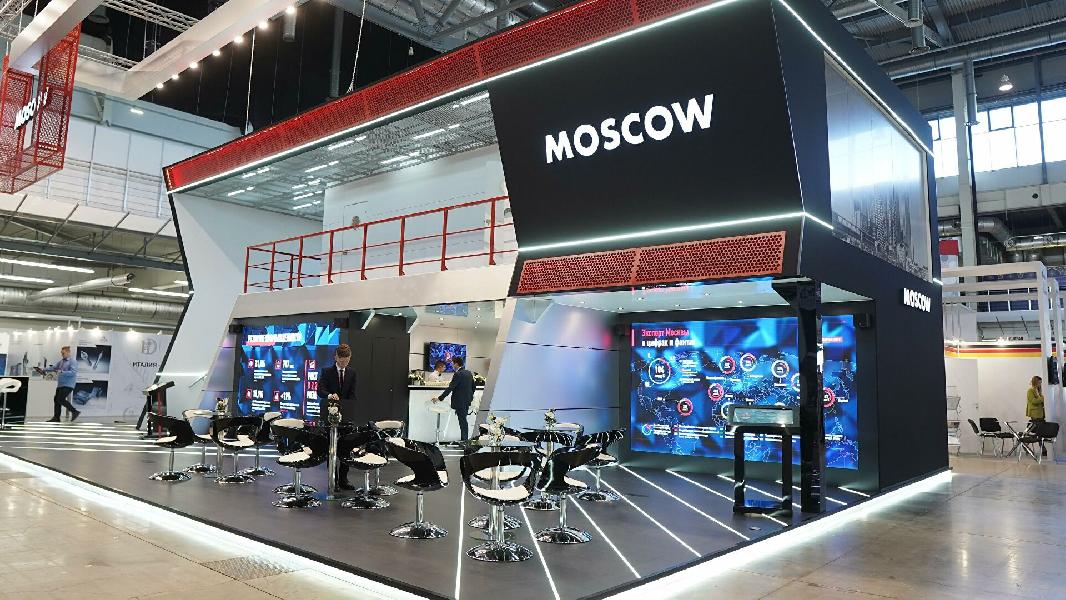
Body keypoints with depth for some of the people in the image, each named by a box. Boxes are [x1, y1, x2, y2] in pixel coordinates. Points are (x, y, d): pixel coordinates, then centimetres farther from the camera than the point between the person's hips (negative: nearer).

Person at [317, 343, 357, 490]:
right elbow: (320, 390, -13)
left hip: (345, 414, 3)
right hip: (329, 414, -3)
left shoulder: (352, 373, 8)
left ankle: (343, 479, 9)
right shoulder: (326, 371, -1)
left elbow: (352, 395, 4)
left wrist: (345, 410, -10)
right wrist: (329, 395, -34)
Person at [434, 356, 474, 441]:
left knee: (462, 420, -3)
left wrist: (439, 398, -16)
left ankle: (464, 439, 1)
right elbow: (473, 387, 16)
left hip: (460, 402, -8)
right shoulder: (469, 373, 8)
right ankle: (465, 439, 20)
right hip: (467, 401, 8)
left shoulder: (458, 374, -17)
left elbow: (450, 388, -19)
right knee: (463, 420, 15)